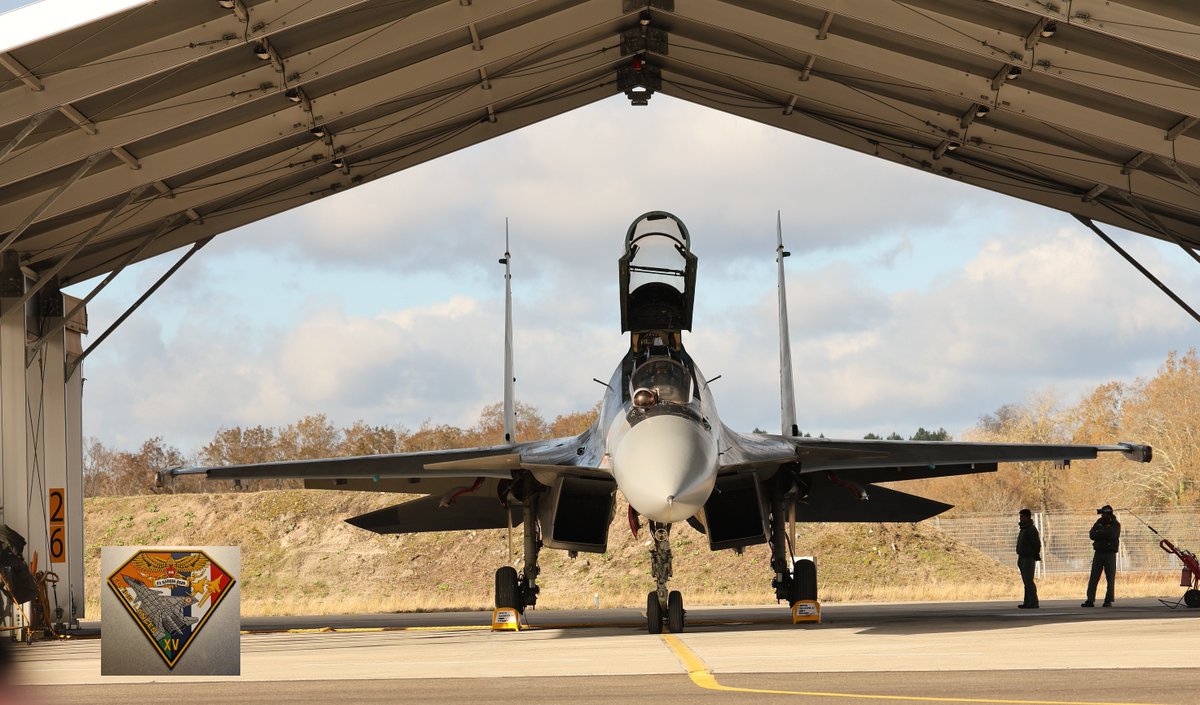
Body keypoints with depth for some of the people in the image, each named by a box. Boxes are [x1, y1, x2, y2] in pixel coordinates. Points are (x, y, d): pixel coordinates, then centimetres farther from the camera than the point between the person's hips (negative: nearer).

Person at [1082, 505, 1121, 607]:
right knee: (1093, 578, -2)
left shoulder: (1115, 524, -1)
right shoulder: (1099, 522, 12)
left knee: (1110, 579, -3)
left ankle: (1108, 601, 2)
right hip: (1098, 553, 4)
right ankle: (1090, 600, -3)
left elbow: (1111, 534, -20)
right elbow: (1091, 535, 0)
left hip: (1110, 554, -4)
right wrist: (1104, 535, -12)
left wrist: (1099, 533, -8)